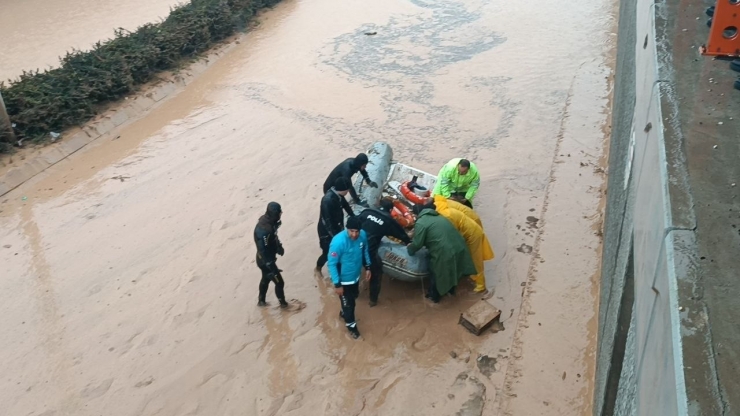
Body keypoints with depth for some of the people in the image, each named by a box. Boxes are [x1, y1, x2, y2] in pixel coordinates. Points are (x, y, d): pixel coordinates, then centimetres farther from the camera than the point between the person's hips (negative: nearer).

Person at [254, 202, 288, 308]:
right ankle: (283, 303, 31)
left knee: (266, 279, 28)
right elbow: (263, 251, -31)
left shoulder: (268, 221, -8)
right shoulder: (264, 229, -36)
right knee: (279, 282, 8)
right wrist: (272, 267, -25)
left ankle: (261, 301, 48)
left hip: (266, 259, 9)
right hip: (265, 261, -9)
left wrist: (279, 248, 4)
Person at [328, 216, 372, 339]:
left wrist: (367, 267, 8)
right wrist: (337, 284, -22)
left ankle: (344, 313, 60)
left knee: (353, 297, 29)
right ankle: (351, 325, 42)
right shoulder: (338, 242, -35)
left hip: (356, 276, 6)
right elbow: (332, 264, -25)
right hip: (343, 280, -6)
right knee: (348, 304, 14)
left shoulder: (363, 235, -16)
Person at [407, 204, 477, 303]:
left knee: (437, 274, 17)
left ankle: (433, 296, 34)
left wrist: (410, 249, 12)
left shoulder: (420, 223, -6)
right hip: (458, 247, 7)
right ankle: (451, 290, 50)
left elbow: (417, 244, -8)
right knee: (451, 271, 30)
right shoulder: (438, 217, 21)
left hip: (444, 252, -7)